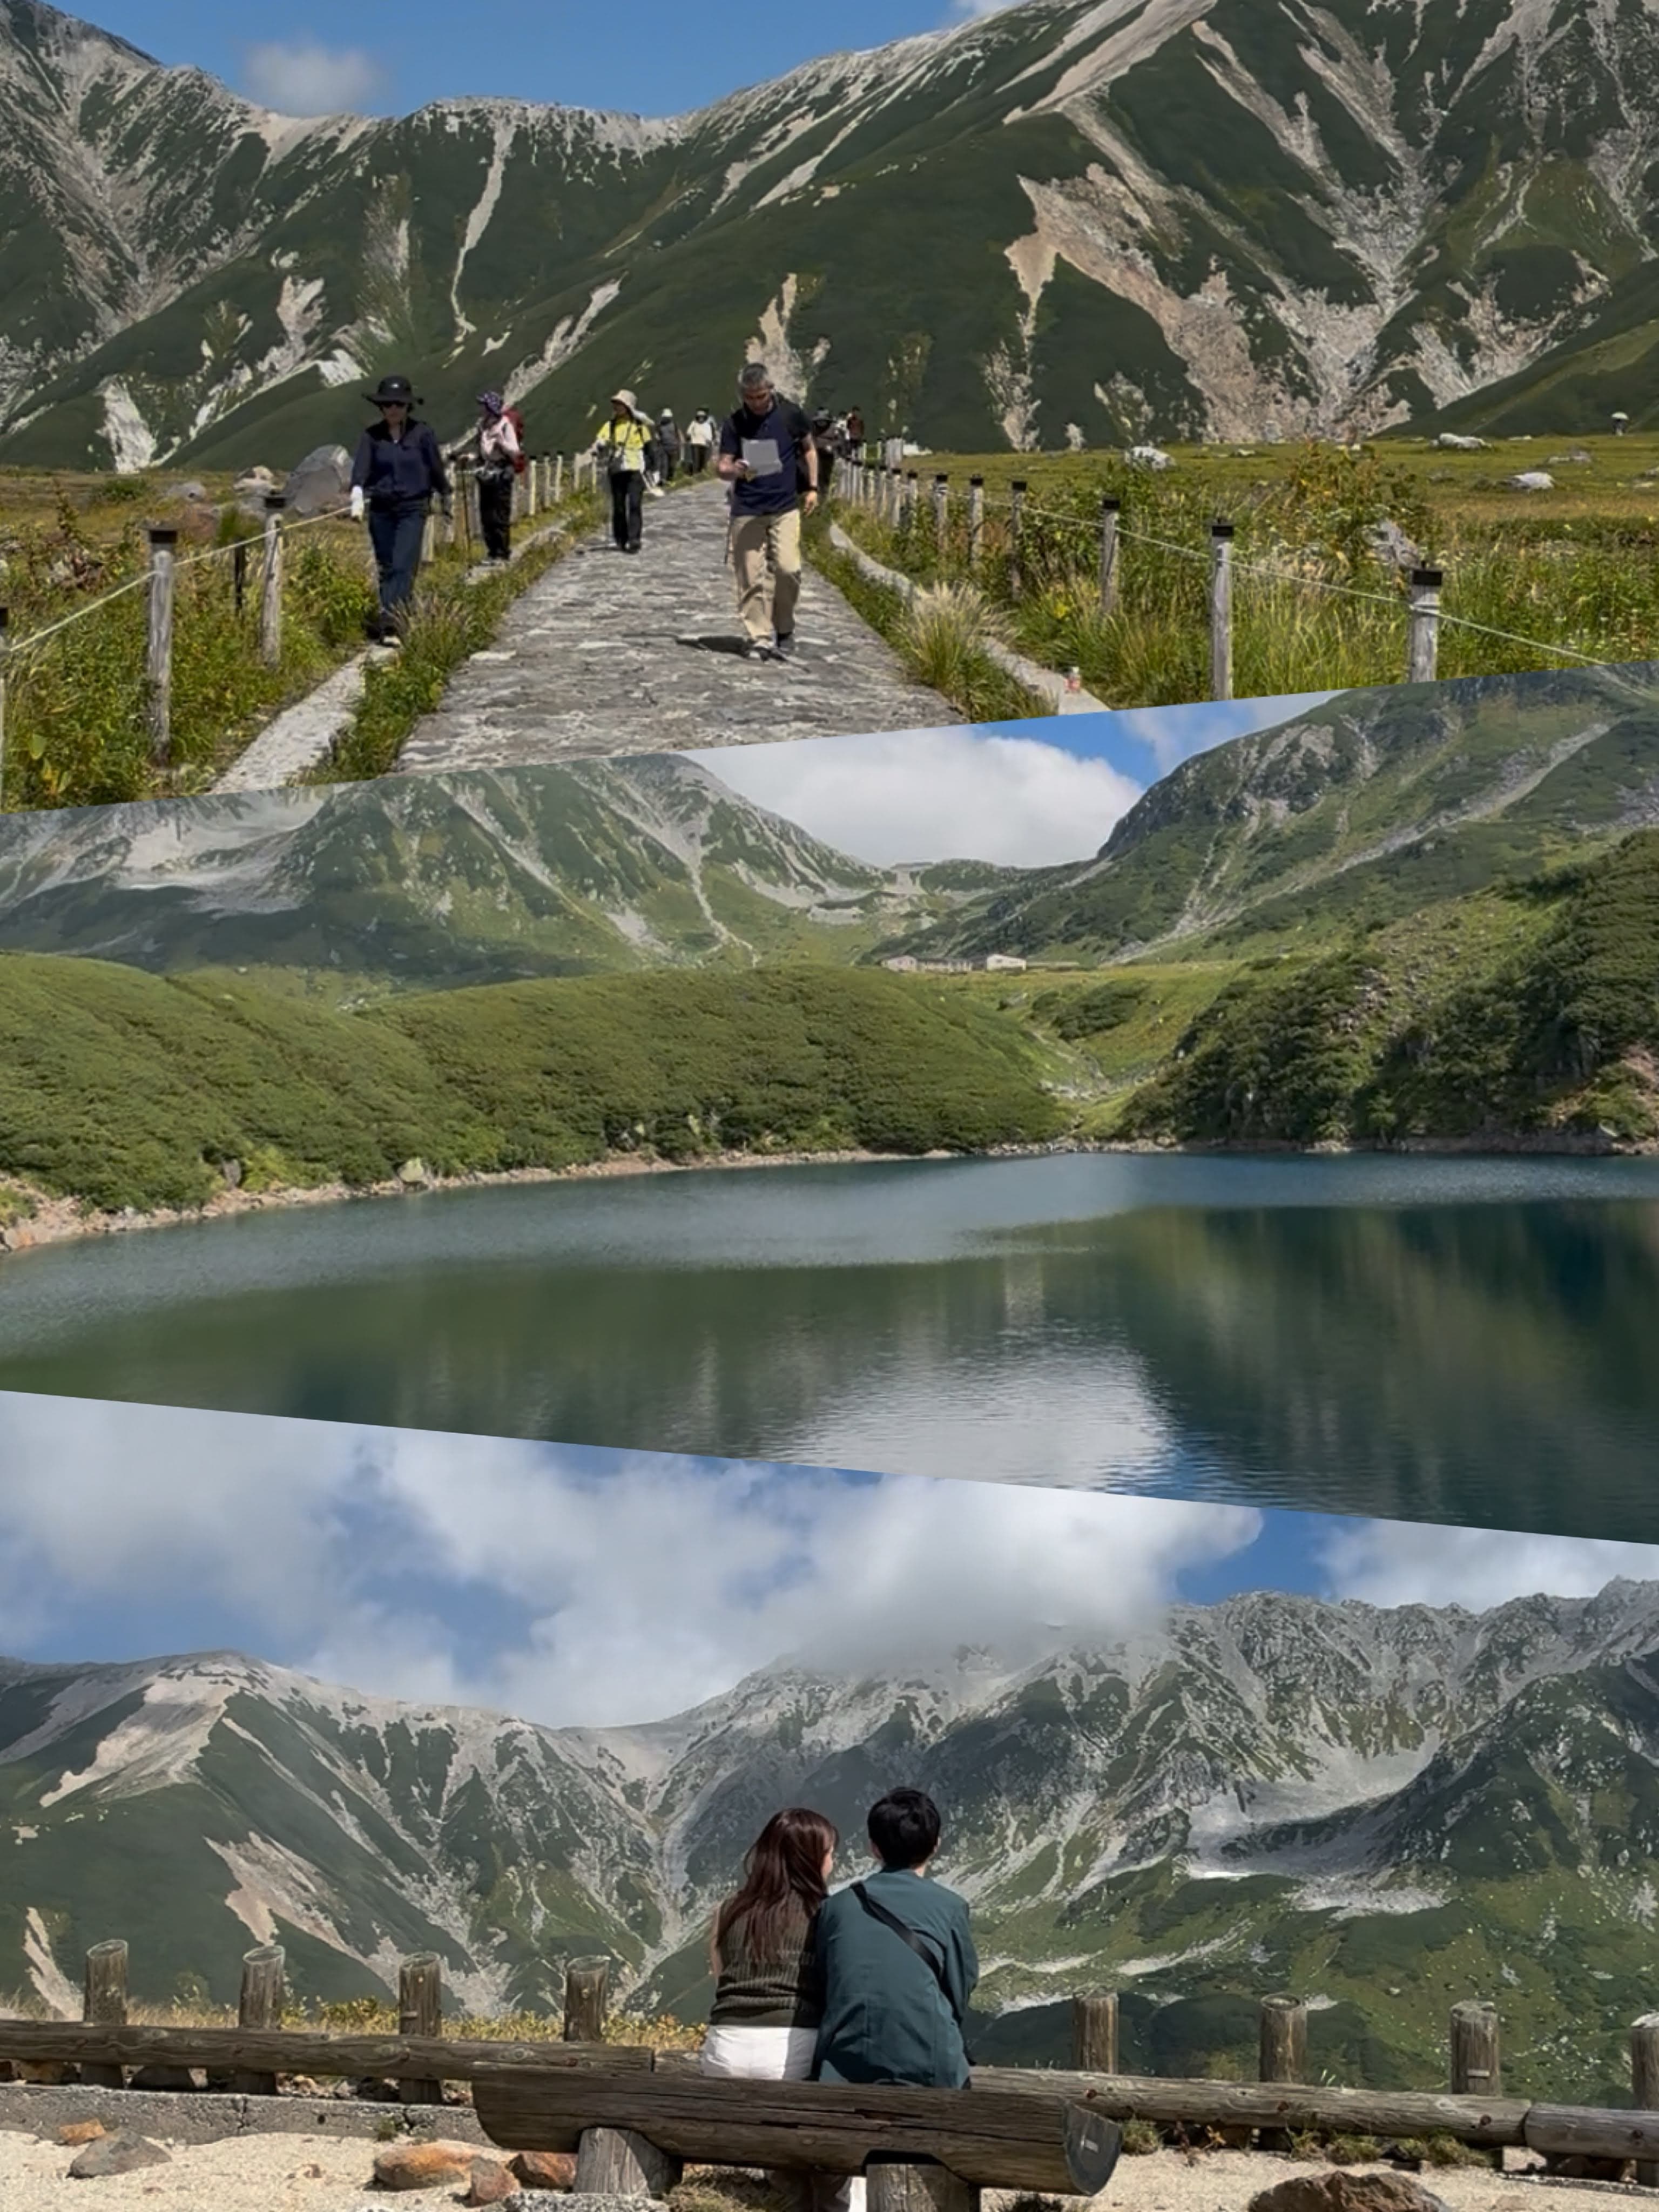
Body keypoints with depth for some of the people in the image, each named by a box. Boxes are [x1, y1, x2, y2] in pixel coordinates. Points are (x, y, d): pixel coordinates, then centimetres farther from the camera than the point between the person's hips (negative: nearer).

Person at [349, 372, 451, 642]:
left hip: (413, 510, -3)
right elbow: (360, 468, -12)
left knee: (403, 567, -13)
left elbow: (437, 468, 5)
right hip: (381, 510, 3)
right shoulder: (371, 435, -1)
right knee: (386, 569, 10)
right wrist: (357, 499, -29)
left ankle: (392, 626, -20)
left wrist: (446, 499, 14)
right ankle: (390, 621, 23)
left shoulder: (422, 433, -5)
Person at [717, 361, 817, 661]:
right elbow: (722, 466, 1)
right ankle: (758, 638, 3)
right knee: (751, 577, -4)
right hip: (747, 510, 0)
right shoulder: (734, 423, 2)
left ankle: (784, 628, 10)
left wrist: (812, 487, 9)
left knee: (788, 569, -11)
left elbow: (809, 448, 17)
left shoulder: (789, 414, 3)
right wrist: (735, 471, -22)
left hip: (785, 507, 0)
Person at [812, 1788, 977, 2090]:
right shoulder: (949, 1907, 0)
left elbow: (823, 1986, 12)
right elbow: (961, 1992, 6)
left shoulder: (836, 1906, 7)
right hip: (929, 2069, -3)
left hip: (844, 2071, 3)